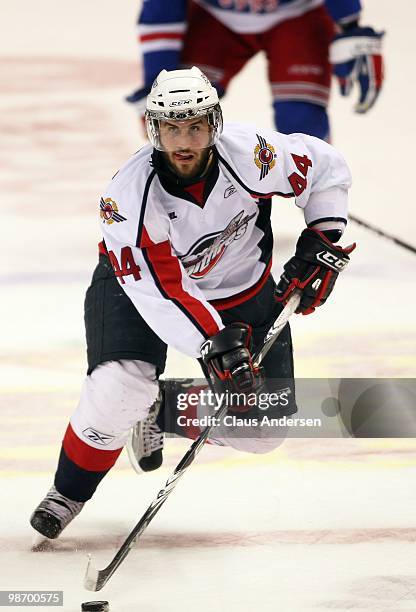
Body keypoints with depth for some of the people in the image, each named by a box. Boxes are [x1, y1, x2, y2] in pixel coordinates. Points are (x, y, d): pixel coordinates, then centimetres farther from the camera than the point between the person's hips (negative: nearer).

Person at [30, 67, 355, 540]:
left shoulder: (248, 153, -27)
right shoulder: (129, 195, -32)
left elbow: (324, 168, -9)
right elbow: (161, 292, -33)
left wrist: (321, 246, -15)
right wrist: (217, 347, -41)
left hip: (240, 286, 3)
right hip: (143, 284, -3)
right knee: (122, 385, -29)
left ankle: (163, 411, 22)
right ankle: (69, 491, -4)